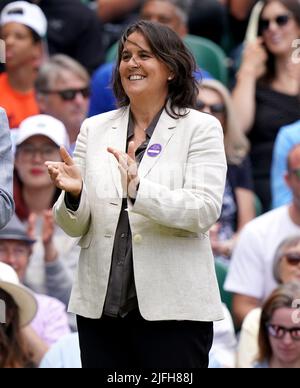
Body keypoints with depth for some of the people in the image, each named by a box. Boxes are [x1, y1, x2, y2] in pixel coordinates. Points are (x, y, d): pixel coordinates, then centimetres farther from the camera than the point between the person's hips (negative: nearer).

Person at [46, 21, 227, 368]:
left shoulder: (200, 128, 1)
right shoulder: (95, 129, 10)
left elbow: (205, 210, -13)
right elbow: (74, 227, 9)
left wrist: (138, 190, -27)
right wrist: (74, 194, -14)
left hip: (172, 308, -3)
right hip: (100, 305, 3)